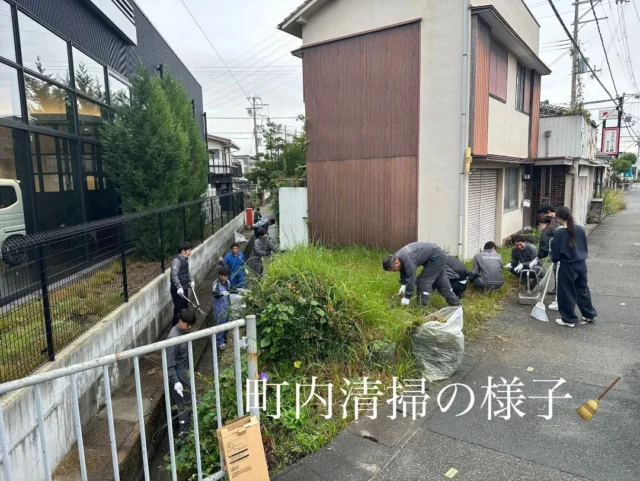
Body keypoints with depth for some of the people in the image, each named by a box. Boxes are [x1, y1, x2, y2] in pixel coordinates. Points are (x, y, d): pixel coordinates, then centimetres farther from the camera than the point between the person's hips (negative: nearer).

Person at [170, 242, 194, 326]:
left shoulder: (185, 259, 8)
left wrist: (191, 280, 13)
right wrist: (179, 288, -31)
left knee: (185, 308, 19)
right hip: (177, 290, -9)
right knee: (179, 310, -3)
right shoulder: (176, 261, -21)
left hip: (184, 288, 9)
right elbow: (174, 275, -27)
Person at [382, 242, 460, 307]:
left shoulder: (407, 260, -33)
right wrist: (403, 286, 2)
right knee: (441, 282, 17)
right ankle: (456, 304, 29)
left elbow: (410, 280, -29)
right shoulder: (398, 256, -5)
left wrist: (406, 298, -19)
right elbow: (403, 271, 12)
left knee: (423, 280, -10)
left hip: (436, 257, -10)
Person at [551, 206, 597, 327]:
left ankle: (569, 319, 17)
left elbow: (556, 255, -13)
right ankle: (589, 315, 34)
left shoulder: (559, 233, -18)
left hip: (567, 267, -6)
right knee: (583, 290, 21)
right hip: (581, 264, 6)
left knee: (567, 293, 7)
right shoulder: (580, 229, -1)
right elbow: (585, 248, 11)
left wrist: (554, 258, 8)